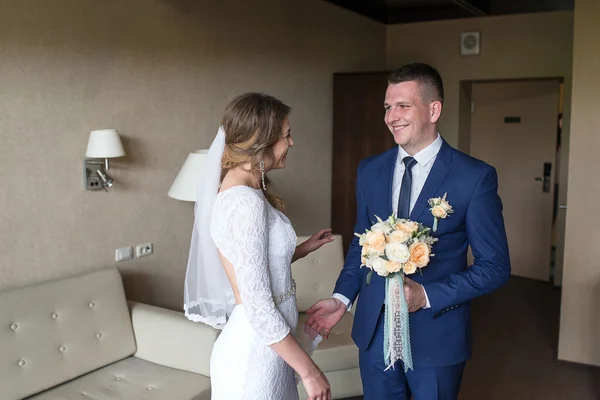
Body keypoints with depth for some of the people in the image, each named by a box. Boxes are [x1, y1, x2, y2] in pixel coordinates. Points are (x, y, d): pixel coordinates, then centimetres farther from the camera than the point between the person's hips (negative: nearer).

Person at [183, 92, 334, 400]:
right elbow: (259, 310, -25)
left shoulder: (236, 190, 5)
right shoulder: (246, 202, -24)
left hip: (262, 347, 9)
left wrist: (304, 248, 19)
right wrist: (309, 371, -18)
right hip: (256, 353, -9)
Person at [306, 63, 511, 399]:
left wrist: (427, 295, -19)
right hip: (374, 332, 4)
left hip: (436, 336, -3)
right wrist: (343, 297, -2)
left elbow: (495, 267, -10)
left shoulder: (476, 176, -12)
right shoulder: (370, 171, 2)